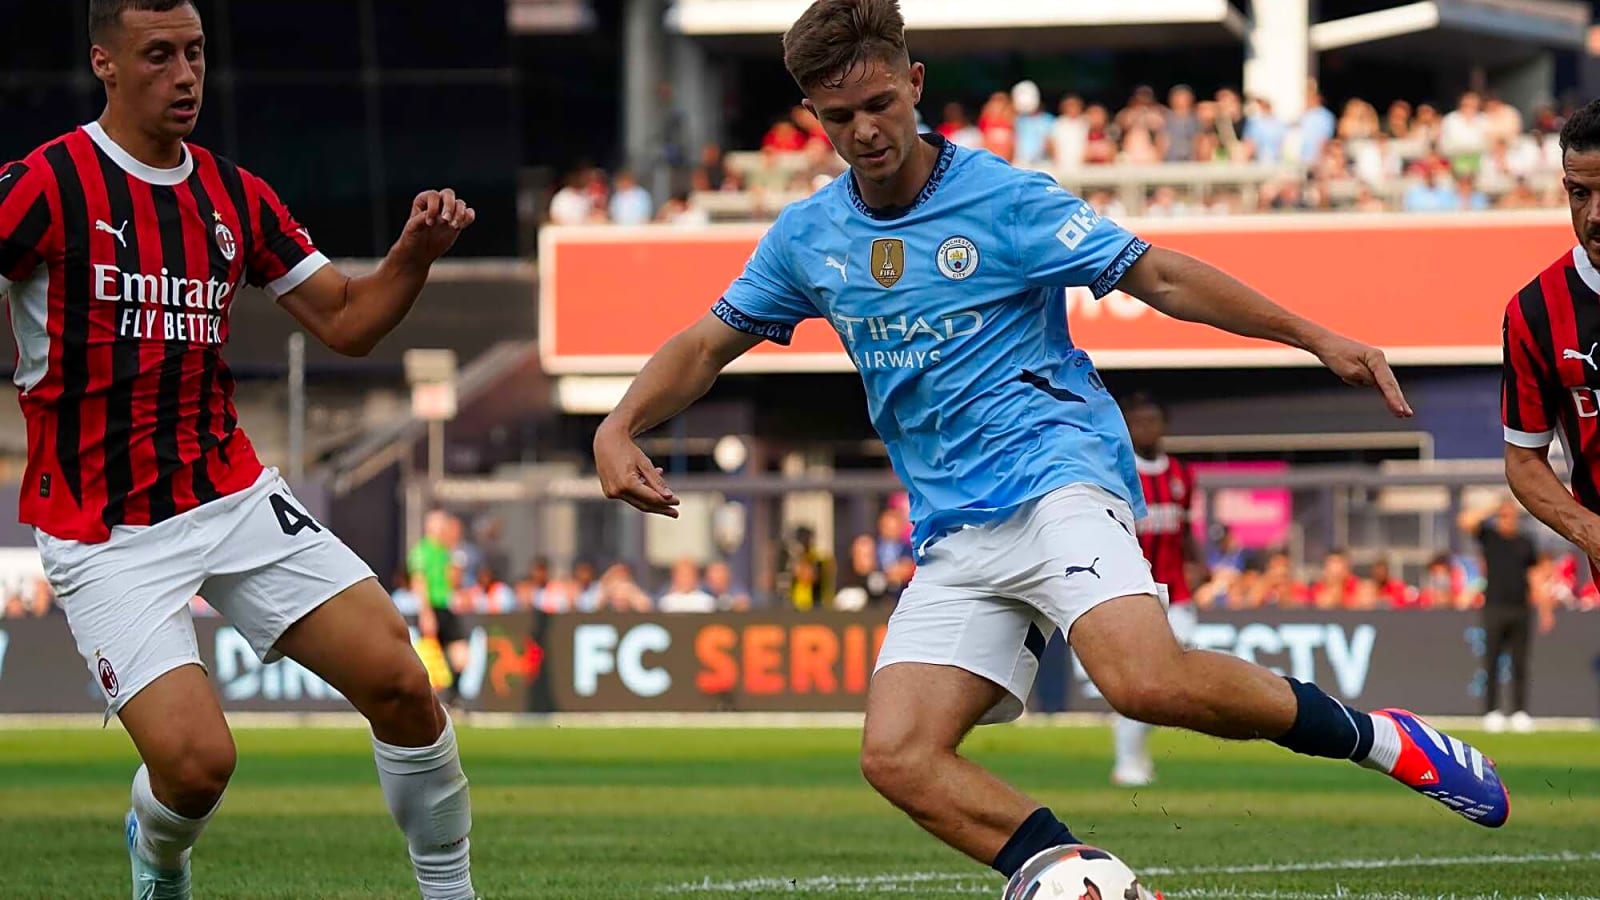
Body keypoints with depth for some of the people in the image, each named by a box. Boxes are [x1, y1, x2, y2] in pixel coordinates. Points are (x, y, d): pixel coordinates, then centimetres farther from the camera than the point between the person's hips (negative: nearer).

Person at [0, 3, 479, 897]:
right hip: (107, 534, -5)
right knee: (196, 758, -20)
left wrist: (415, 253, -5)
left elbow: (347, 321, 12)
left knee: (399, 680, -10)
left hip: (236, 499, 5)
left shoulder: (236, 197, 8)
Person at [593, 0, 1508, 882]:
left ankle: (1384, 741, -12)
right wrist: (619, 429, 2)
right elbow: (708, 344, 20)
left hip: (1055, 473, -5)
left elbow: (1156, 275, -1)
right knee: (898, 757, -17)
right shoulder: (808, 236, 10)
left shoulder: (1003, 197, -4)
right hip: (953, 533, 5)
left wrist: (1316, 337, -6)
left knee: (1146, 680, -32)